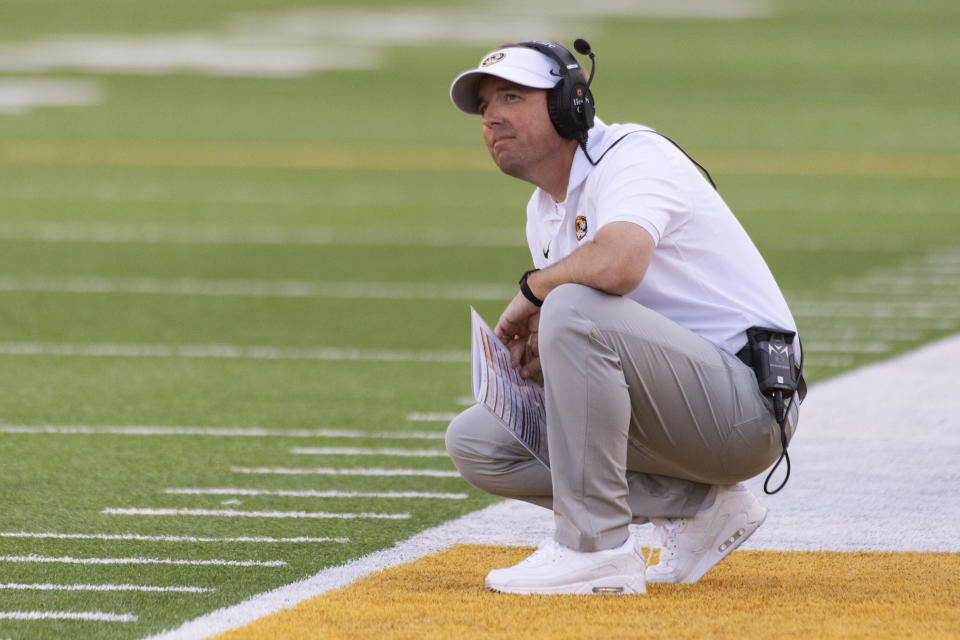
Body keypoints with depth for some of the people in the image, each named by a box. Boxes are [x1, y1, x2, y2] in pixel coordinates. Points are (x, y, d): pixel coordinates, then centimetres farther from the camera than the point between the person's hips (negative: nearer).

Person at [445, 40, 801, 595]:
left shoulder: (632, 155, -14)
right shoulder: (544, 211, 15)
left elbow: (618, 263, -37)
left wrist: (533, 289, -16)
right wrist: (537, 353, -3)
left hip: (747, 408, -10)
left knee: (574, 306, -30)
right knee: (475, 439, 4)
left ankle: (597, 549, -24)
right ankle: (696, 505, 3)